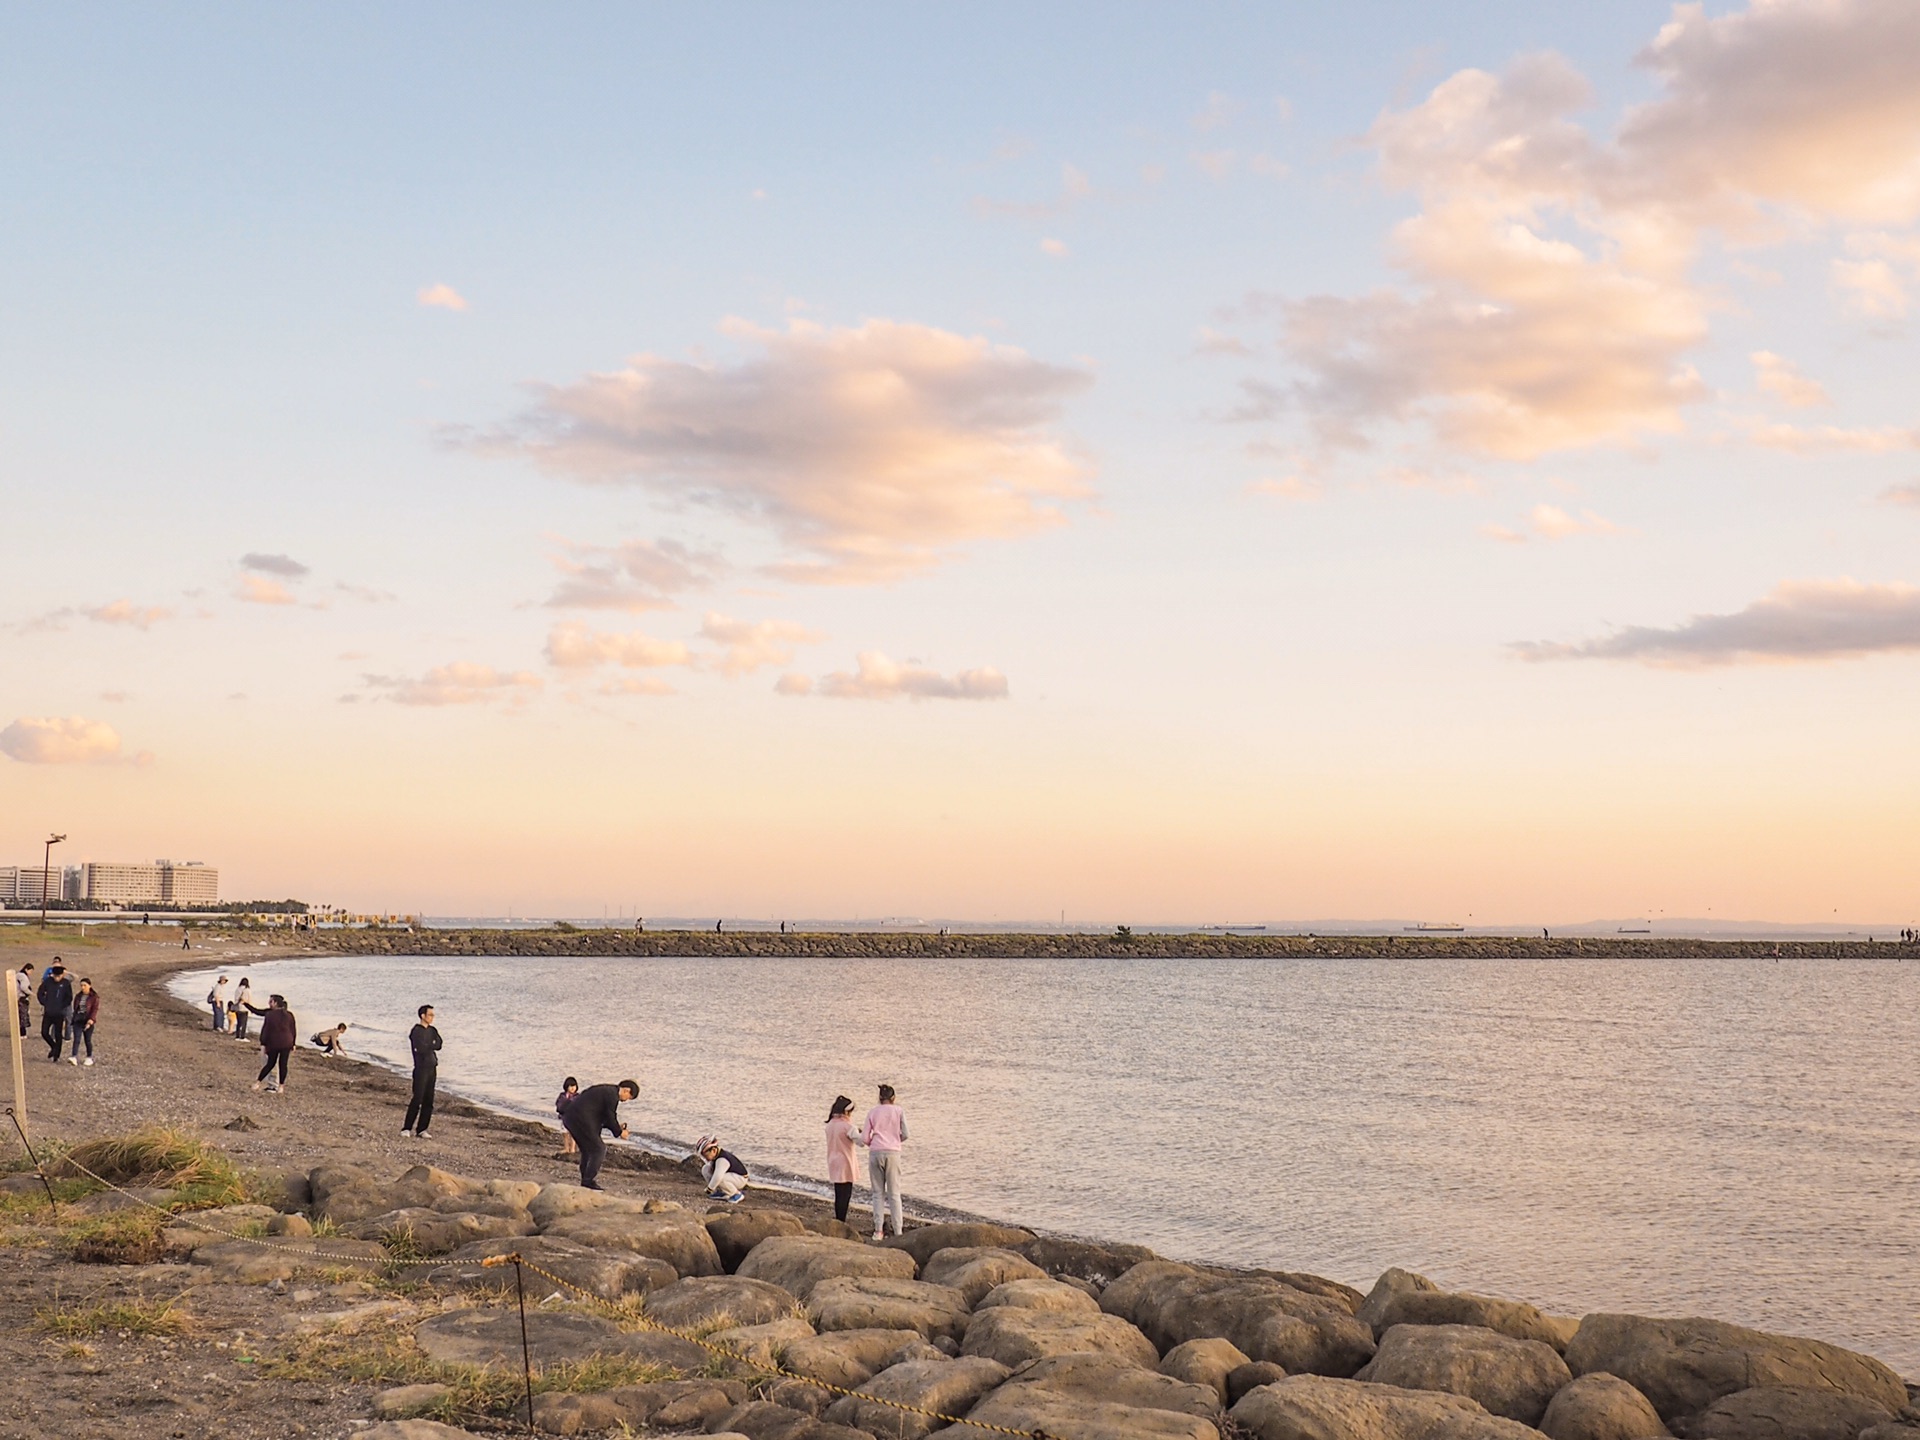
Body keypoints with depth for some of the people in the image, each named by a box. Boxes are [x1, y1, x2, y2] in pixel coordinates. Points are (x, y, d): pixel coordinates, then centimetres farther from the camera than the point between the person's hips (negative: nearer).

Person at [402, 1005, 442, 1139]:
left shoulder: (431, 1030, 14)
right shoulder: (416, 1031, -8)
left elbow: (438, 1045, 4)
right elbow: (420, 1048, -19)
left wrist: (427, 1046, -12)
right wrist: (432, 1045, -4)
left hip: (432, 1068, 7)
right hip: (421, 1068, -7)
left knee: (429, 1101, 5)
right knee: (417, 1099, -9)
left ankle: (421, 1129, 9)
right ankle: (406, 1128, -4)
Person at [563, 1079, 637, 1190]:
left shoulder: (606, 1090, 20)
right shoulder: (612, 1095, -11)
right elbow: (610, 1117, -9)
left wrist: (617, 1127, 22)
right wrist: (620, 1132, 6)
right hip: (581, 1121, -10)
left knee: (587, 1150, 21)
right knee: (599, 1149, -3)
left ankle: (586, 1180, 25)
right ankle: (590, 1180, -2)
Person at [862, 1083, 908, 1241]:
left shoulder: (872, 1112, 8)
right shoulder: (899, 1111, 5)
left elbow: (864, 1139, 4)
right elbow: (905, 1134, -2)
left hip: (875, 1153, 1)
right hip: (892, 1153, -1)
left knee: (878, 1193, 8)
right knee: (894, 1194, 3)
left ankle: (878, 1230, 2)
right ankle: (897, 1231, 0)